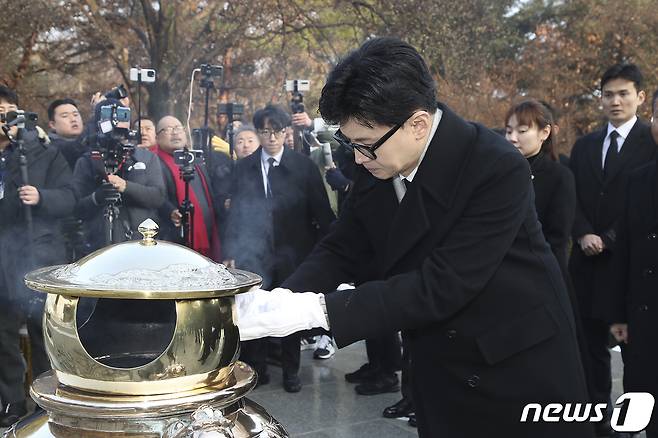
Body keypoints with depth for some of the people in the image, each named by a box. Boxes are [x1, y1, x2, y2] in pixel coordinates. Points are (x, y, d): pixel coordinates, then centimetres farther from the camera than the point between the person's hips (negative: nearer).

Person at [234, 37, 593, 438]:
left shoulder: (498, 169, -26)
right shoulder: (375, 168, -8)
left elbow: (441, 286, -30)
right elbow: (342, 251, 0)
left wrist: (317, 310, -33)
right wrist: (279, 301, -19)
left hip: (521, 368, -4)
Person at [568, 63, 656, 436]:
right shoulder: (584, 146, 15)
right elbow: (573, 198, 9)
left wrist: (609, 239, -13)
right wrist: (584, 235, -8)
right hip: (589, 259, 5)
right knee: (593, 345, 9)